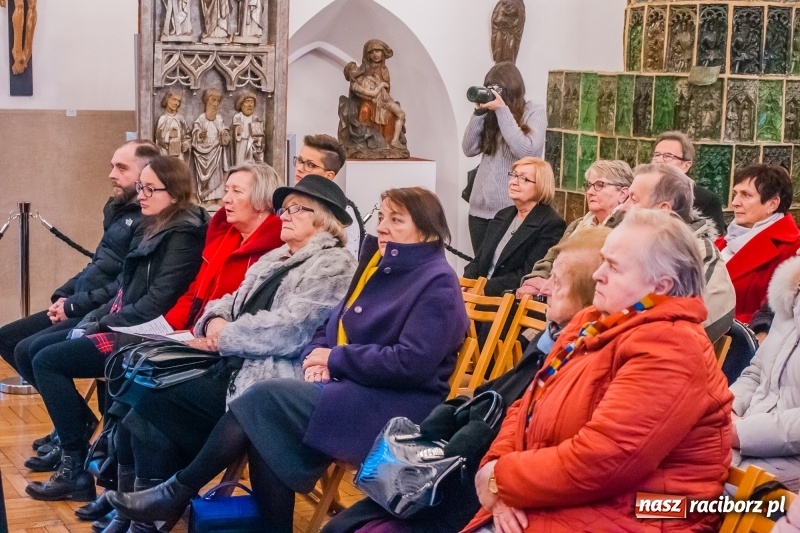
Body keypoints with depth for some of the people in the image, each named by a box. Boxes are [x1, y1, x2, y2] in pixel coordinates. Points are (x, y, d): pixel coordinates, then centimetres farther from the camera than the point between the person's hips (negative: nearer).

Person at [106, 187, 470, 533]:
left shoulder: (437, 283, -9)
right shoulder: (379, 266, 17)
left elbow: (413, 364, -20)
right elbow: (333, 327, 19)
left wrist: (336, 359, -13)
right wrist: (317, 358, -4)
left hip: (397, 405, -8)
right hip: (351, 388, 8)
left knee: (265, 399, -22)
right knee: (266, 434, -22)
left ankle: (177, 493, -12)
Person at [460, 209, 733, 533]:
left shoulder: (666, 351, -18)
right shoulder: (593, 323, 11)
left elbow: (595, 462, -25)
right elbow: (528, 408, 12)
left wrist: (500, 479, -12)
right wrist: (497, 466, -7)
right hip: (548, 507, 8)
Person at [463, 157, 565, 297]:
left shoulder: (552, 225, -7)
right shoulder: (502, 216, 17)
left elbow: (528, 276, -15)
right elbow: (479, 260, 15)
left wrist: (485, 288, -20)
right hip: (483, 296, 7)